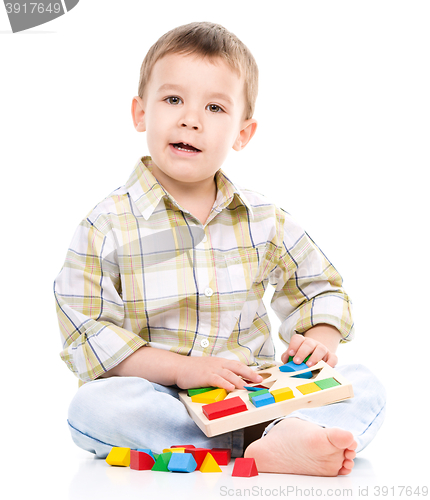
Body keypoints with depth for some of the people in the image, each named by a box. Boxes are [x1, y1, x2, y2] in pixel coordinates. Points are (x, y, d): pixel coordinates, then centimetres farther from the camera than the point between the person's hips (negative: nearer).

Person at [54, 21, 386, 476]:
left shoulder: (263, 220, 5)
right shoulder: (107, 227, -6)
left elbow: (321, 288, 17)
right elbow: (86, 334, -9)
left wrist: (321, 339, -6)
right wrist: (181, 369, -20)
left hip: (255, 396, 3)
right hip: (162, 400, -2)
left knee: (364, 386, -12)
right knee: (91, 407, -33)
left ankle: (286, 436, -40)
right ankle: (251, 445, -31)